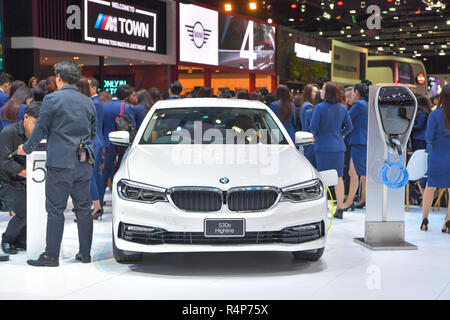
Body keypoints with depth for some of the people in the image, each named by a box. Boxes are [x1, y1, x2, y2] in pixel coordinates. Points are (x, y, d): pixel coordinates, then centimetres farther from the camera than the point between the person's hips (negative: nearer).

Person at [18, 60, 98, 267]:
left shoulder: (52, 99, -8)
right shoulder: (88, 102, 9)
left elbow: (41, 129, -4)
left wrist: (26, 148, 12)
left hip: (60, 163, -5)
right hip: (84, 164, 6)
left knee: (55, 210, 0)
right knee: (84, 209, 11)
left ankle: (51, 255, 3)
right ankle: (85, 253, 16)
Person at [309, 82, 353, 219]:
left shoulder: (320, 107, -11)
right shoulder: (343, 108, 4)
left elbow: (313, 127, -13)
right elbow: (349, 127, 7)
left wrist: (316, 136, 5)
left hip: (323, 146, -4)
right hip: (338, 146, 4)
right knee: (338, 178, 9)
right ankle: (340, 208, 11)